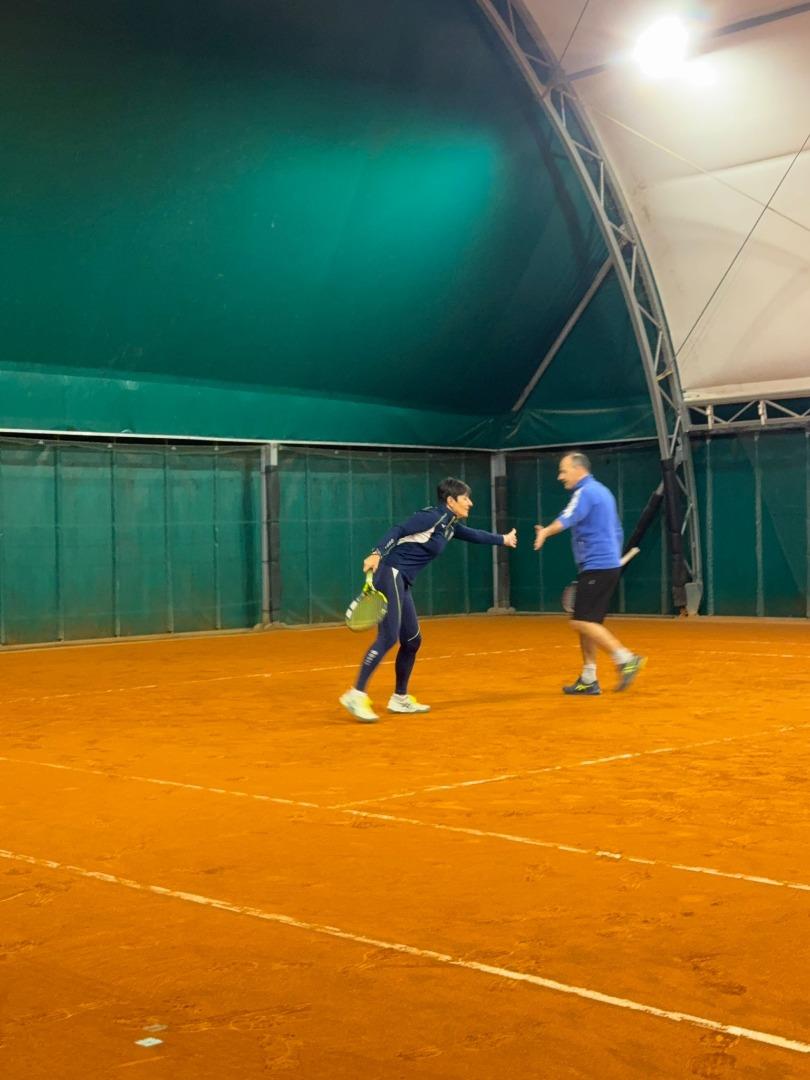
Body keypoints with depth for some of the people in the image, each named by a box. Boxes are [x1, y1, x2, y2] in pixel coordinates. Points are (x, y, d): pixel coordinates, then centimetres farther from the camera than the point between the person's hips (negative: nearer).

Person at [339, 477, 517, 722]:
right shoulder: (432, 517, -10)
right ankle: (356, 695, -23)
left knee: (412, 641, 13)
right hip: (390, 574, -10)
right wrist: (377, 554, -32)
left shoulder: (450, 525, 18)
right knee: (388, 637, -19)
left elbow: (474, 535, 38)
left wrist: (503, 539, 51)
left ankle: (400, 698, 24)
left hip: (401, 583, 10)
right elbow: (397, 531, -18)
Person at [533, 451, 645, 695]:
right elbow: (616, 531, 27)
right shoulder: (602, 491, 20)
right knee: (587, 623, 10)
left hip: (596, 566, -10)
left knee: (582, 622, -11)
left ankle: (626, 659, -12)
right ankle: (588, 679, 11)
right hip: (609, 564, 10)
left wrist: (545, 531, -46)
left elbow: (568, 519, -31)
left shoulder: (585, 492, -11)